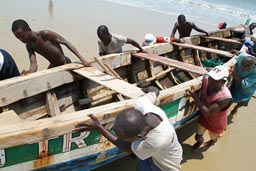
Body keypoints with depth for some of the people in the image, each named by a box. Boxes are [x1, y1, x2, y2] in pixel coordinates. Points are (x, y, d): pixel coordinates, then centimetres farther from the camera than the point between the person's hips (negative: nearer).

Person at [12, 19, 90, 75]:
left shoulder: (45, 34, -25)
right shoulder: (29, 46, -6)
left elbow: (66, 43, -24)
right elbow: (34, 64, -16)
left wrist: (82, 59, -31)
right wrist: (28, 72, -42)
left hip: (65, 64, -7)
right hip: (53, 67, 7)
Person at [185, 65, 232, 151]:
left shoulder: (225, 97, -43)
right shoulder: (206, 79, -26)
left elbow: (207, 112, -38)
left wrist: (194, 96, -40)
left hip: (216, 123, -3)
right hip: (204, 117, 4)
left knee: (213, 138, 30)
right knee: (198, 137, 24)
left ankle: (213, 141, 67)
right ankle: (200, 141, 61)